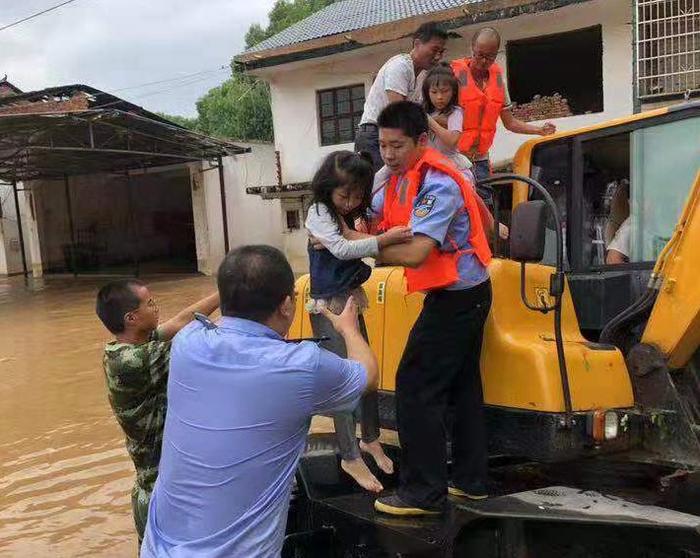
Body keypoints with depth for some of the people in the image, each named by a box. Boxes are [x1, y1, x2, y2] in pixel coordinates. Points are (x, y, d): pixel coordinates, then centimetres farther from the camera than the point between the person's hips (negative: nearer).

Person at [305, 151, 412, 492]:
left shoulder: (354, 215, 9)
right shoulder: (319, 214, -12)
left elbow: (360, 250, 3)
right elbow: (341, 249, -28)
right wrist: (383, 240, -38)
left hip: (353, 301, 7)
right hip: (327, 306, -7)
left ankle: (370, 439, 31)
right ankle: (350, 458, 5)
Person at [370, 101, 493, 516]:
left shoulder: (437, 184, -22)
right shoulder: (400, 178, 8)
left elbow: (414, 253, -30)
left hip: (457, 298, -10)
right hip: (465, 294, 10)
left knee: (416, 387, -7)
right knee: (462, 385, 16)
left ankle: (423, 493, 2)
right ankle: (470, 480, 30)